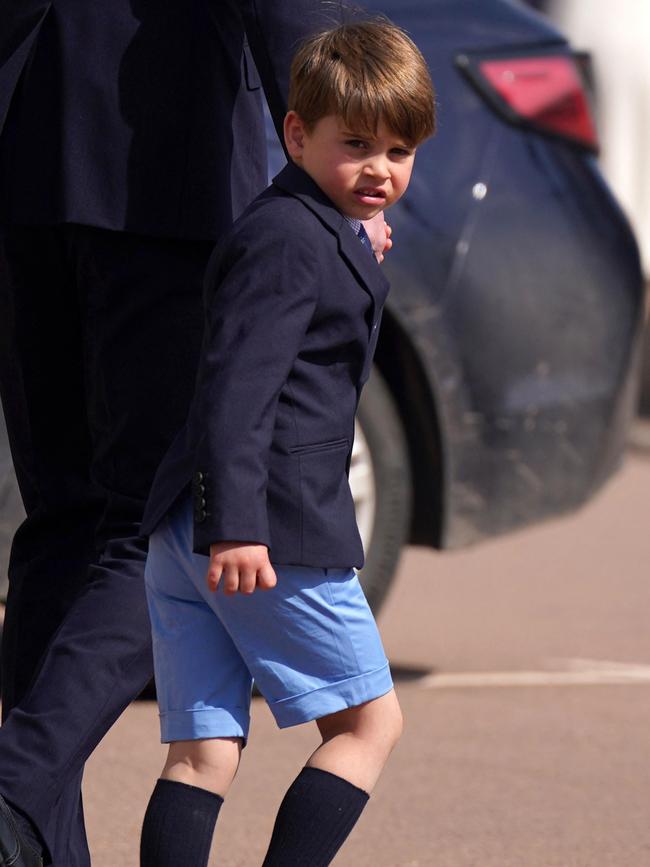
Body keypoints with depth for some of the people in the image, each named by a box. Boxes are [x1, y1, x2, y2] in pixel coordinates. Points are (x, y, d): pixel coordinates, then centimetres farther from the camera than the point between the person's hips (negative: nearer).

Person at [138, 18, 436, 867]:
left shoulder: (314, 234, 20)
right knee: (369, 721, 2)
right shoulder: (291, 240, -12)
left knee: (204, 749, 4)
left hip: (186, 535, 9)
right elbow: (238, 384, -21)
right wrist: (235, 525, -27)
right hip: (274, 535, -9)